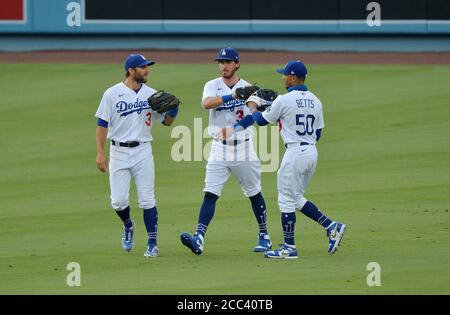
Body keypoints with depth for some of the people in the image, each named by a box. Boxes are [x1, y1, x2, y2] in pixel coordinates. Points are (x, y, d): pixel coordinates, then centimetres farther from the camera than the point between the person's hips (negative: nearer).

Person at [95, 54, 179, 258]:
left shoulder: (151, 95, 5)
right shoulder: (113, 94, -2)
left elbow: (166, 121, 10)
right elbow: (102, 124, -1)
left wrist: (173, 109, -12)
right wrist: (100, 153, -8)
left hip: (142, 151, 1)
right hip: (119, 152, -1)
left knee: (147, 200, -3)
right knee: (118, 201, -3)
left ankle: (152, 244, 3)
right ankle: (128, 226, 29)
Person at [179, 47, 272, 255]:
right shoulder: (212, 86, 2)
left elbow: (254, 116, -14)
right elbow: (207, 103, -20)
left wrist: (234, 128, -30)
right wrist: (233, 96, -31)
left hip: (243, 148, 0)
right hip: (219, 150, 0)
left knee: (254, 193, 10)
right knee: (210, 194, -10)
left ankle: (264, 236, 25)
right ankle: (199, 238, -20)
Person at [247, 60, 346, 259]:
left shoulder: (284, 100, -11)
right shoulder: (315, 101, 9)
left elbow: (262, 120, 2)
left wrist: (252, 107, 21)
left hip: (295, 153, -7)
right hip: (312, 153, 7)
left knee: (286, 199, 1)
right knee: (296, 198, 18)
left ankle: (289, 248, 3)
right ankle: (331, 227, 8)